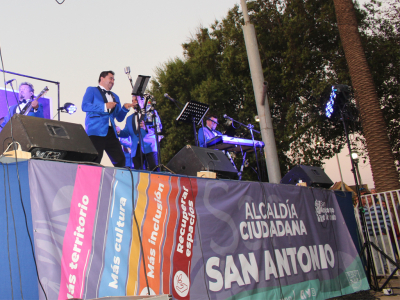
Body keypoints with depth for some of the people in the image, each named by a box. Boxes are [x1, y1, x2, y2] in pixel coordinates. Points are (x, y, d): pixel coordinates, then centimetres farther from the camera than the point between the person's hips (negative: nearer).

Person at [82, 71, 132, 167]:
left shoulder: (115, 97, 28)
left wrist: (125, 108, 4)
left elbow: (119, 118, 24)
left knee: (120, 160, -4)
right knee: (95, 160, -12)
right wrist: (104, 107, -12)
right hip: (96, 131, -5)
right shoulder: (91, 90, 12)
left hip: (111, 132, 6)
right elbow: (84, 106, -6)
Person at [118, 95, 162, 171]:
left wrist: (146, 128, -18)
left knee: (154, 170, -18)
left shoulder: (151, 112, 13)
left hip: (149, 147, -4)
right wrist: (119, 132, -7)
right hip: (136, 149, 4)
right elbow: (126, 133, 15)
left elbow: (159, 127, -1)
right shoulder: (129, 118, 26)